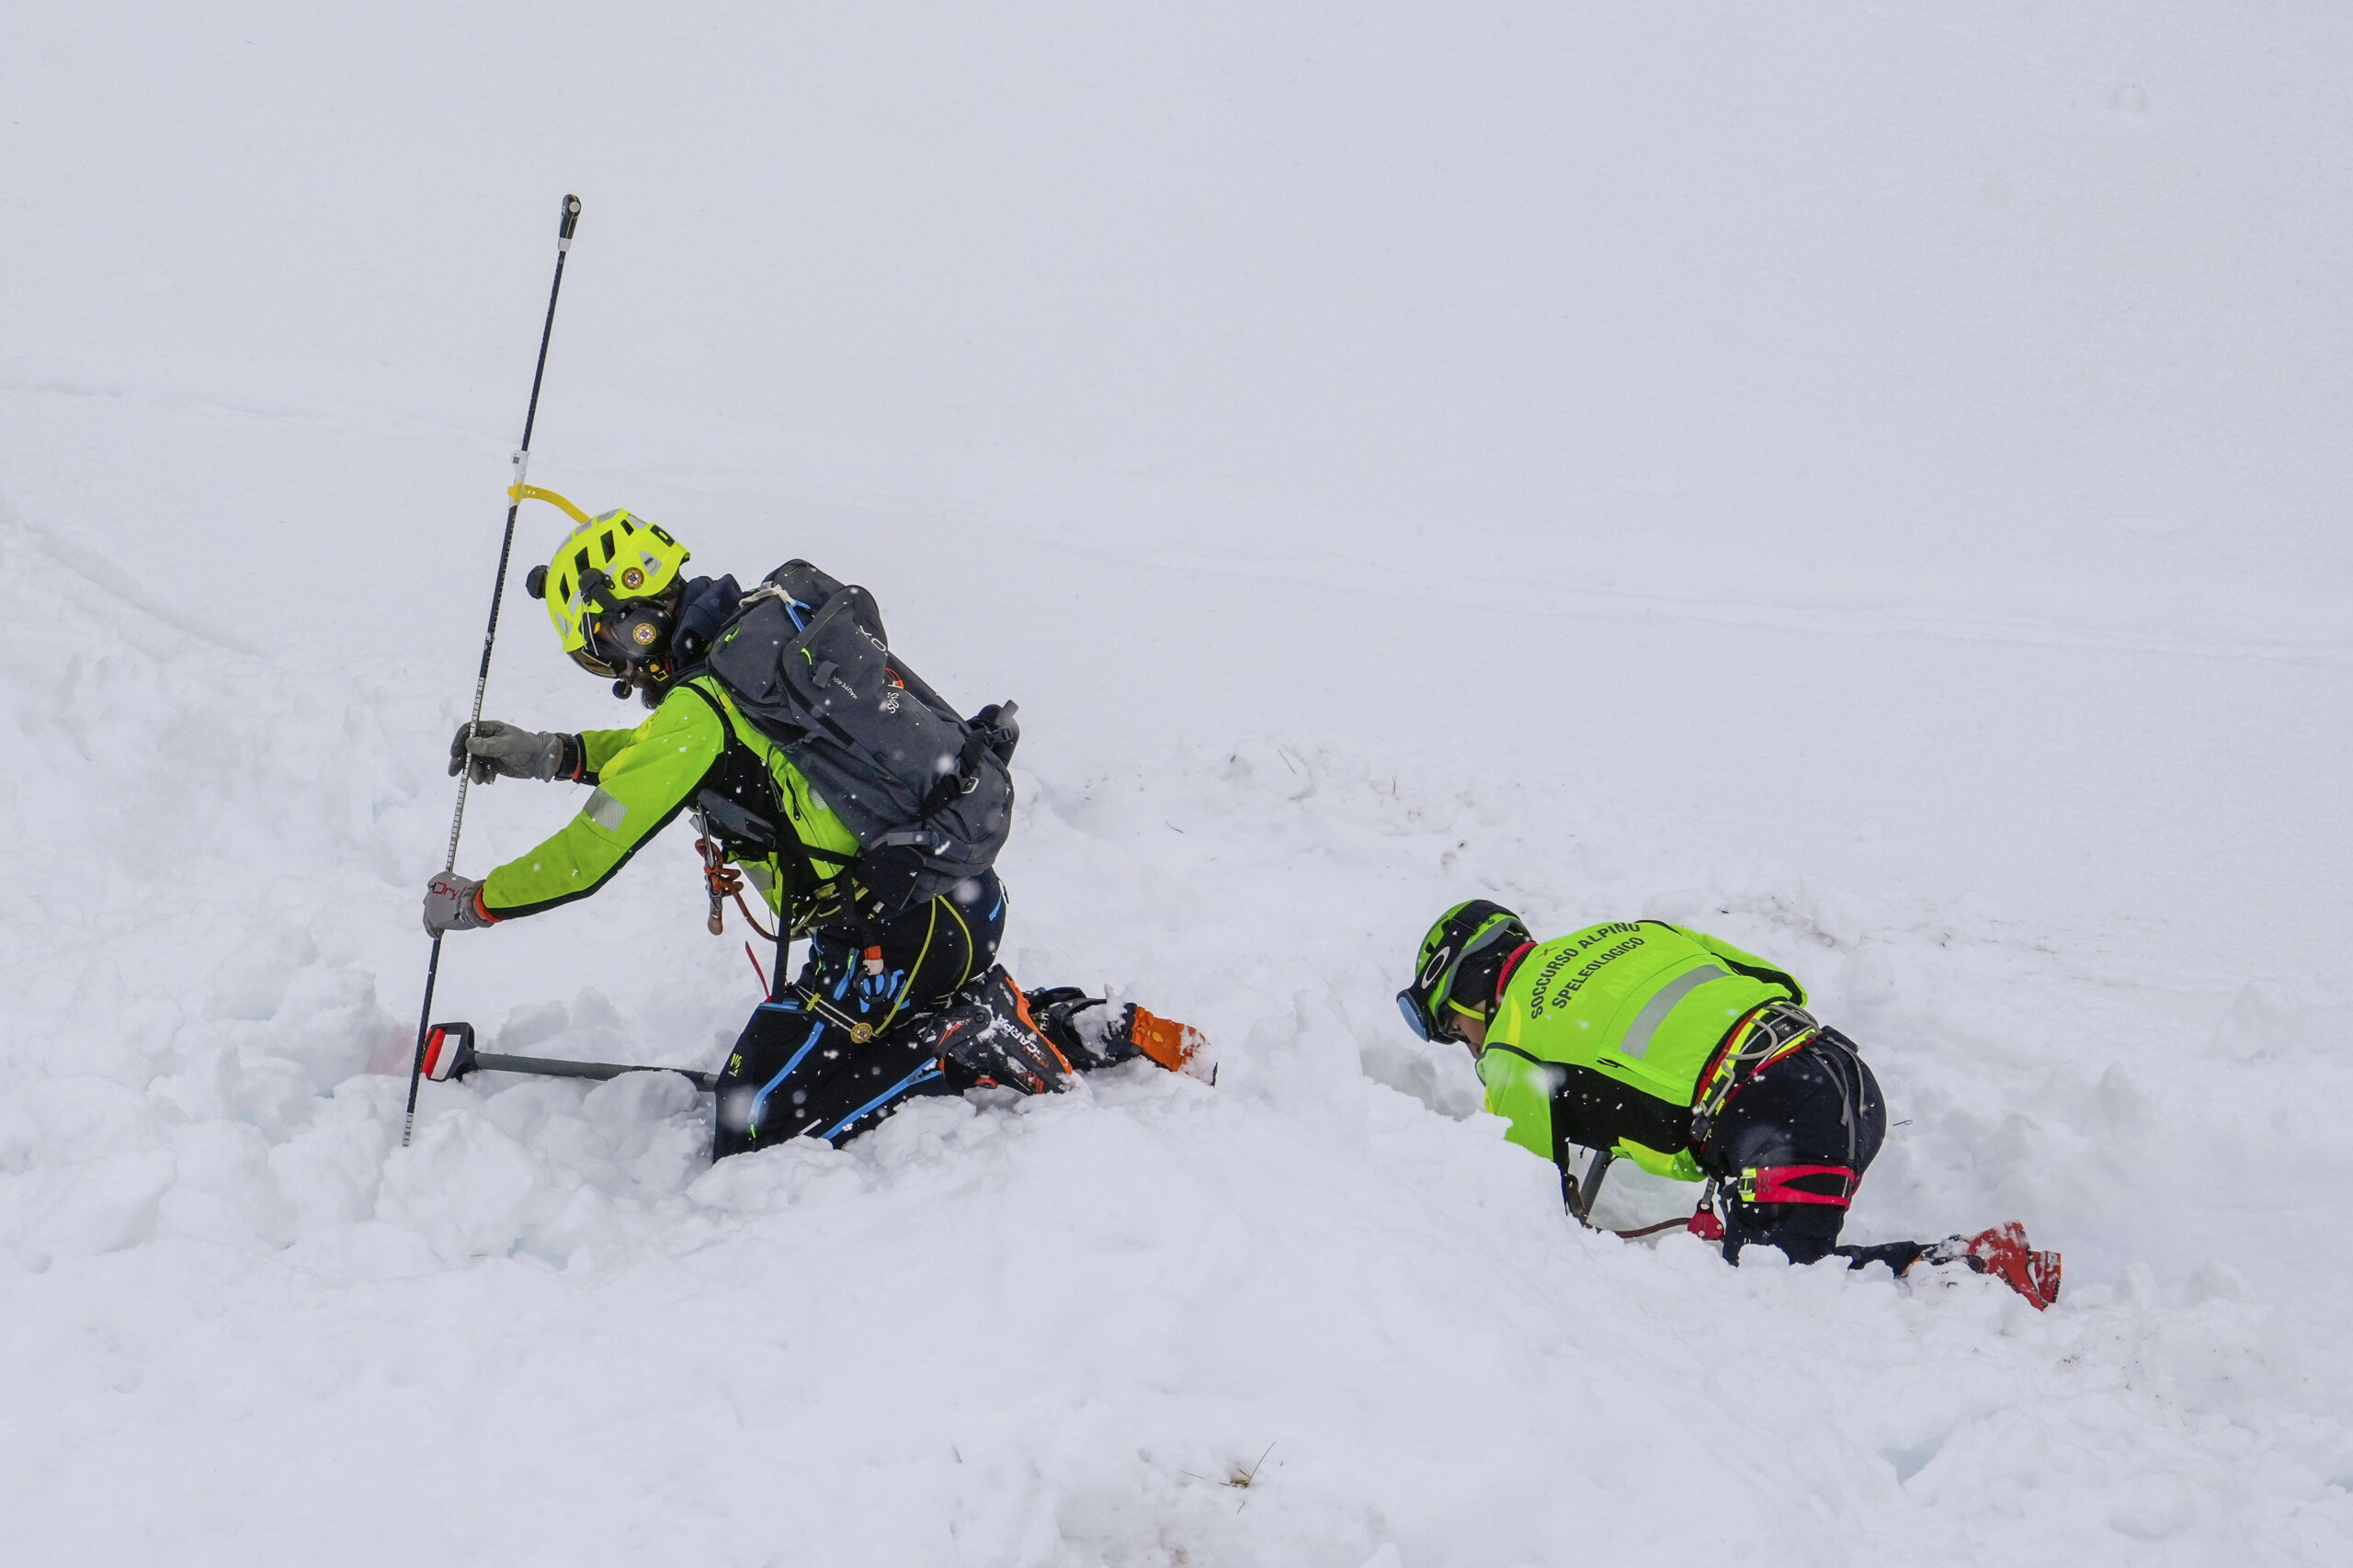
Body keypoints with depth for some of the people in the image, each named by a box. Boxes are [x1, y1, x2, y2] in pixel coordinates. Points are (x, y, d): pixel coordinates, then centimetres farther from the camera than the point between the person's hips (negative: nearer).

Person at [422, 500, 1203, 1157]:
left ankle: (968, 1057, -9)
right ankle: (1064, 1026, 15)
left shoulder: (700, 706, -16)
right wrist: (552, 754, 23)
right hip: (966, 891, 9)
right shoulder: (767, 627, 8)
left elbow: (585, 858, -9)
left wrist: (471, 903, 7)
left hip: (895, 933, -9)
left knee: (751, 1134, -6)